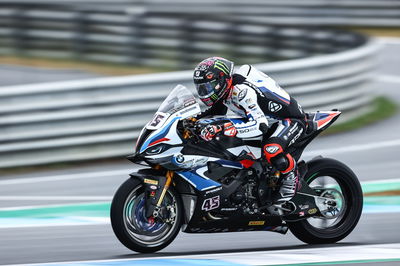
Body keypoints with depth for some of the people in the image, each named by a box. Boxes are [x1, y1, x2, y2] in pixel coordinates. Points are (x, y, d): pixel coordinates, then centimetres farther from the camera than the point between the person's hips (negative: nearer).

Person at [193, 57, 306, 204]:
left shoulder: (242, 91, -33)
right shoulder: (225, 90, -2)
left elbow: (260, 125, -42)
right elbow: (215, 112, 17)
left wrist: (222, 129, -49)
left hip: (292, 120, -10)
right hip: (271, 120, 10)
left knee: (272, 149, -39)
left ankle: (292, 177, -12)